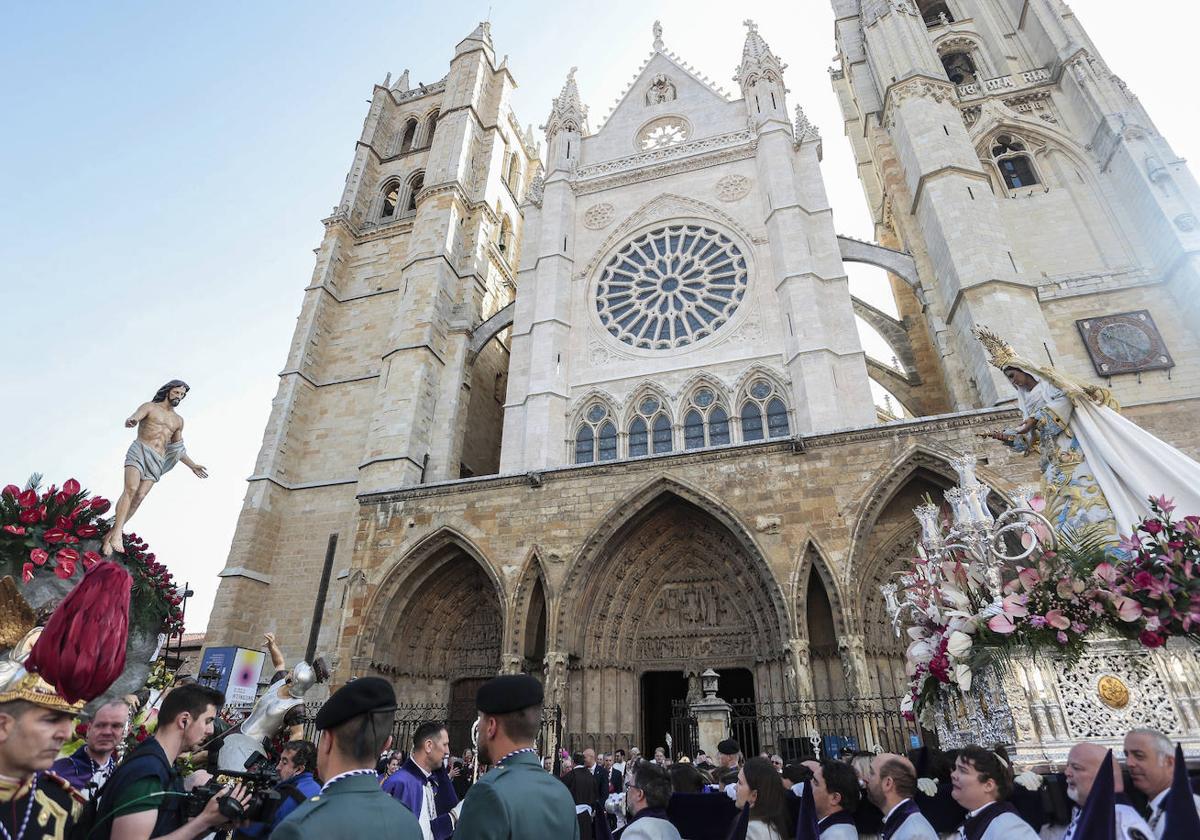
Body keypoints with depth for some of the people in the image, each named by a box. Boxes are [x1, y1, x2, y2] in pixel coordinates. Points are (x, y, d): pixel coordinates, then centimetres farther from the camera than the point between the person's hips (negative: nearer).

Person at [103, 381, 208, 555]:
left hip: (157, 462, 4)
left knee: (139, 497, -10)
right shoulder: (149, 407, 10)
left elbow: (177, 448, 30)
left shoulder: (178, 421, 24)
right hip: (139, 451, -4)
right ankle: (117, 534, -30)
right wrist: (130, 421, -36)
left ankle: (110, 535, -5)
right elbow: (133, 418, -11)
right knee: (131, 489, -23)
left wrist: (192, 465, 27)